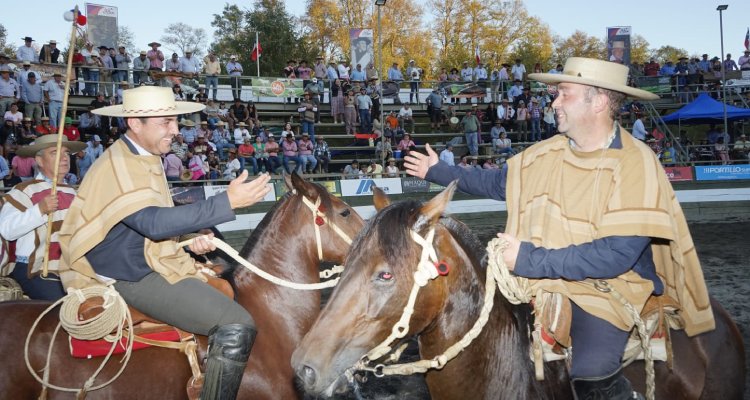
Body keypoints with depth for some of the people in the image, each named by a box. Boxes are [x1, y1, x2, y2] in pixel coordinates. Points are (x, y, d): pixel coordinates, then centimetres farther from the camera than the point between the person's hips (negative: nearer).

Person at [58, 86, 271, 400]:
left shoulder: (144, 159, 12)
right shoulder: (119, 165, -20)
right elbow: (153, 222, -34)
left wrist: (190, 240, 2)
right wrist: (227, 201, -37)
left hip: (155, 264, 11)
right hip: (134, 278, -11)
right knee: (237, 326, -21)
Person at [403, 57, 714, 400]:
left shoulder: (636, 163, -14)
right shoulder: (548, 153, 6)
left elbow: (615, 255, -22)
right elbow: (497, 183, 23)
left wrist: (530, 259, -23)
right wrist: (438, 172, 27)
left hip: (609, 290, -7)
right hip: (541, 281, 7)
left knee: (590, 372, -30)